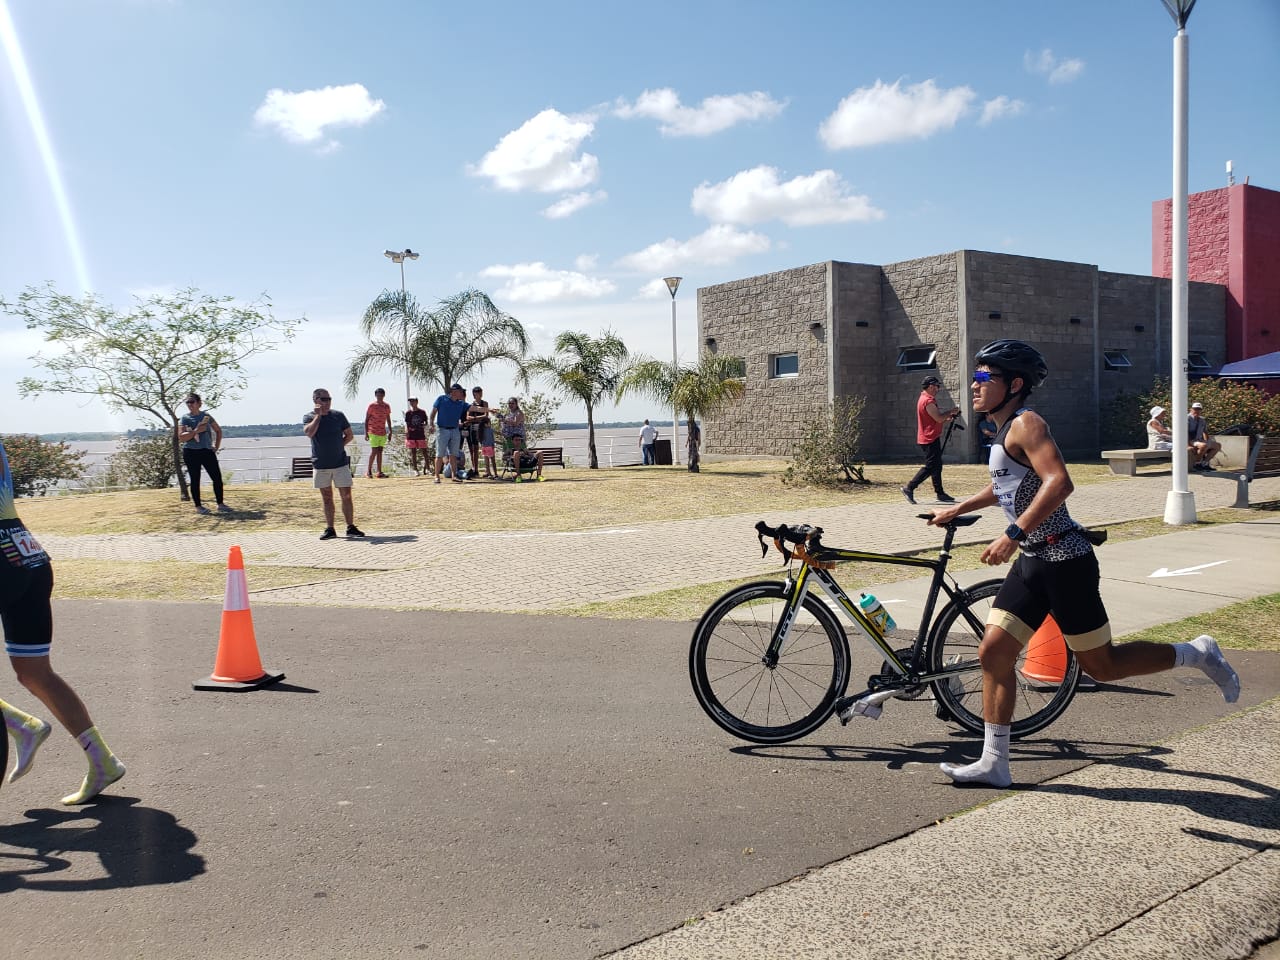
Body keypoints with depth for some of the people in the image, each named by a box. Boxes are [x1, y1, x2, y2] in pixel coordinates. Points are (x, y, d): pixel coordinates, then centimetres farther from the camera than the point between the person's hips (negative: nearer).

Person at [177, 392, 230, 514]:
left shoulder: (206, 416, 7)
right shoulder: (184, 418, -1)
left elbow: (218, 431, 17)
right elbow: (181, 437, -11)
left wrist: (216, 447, 9)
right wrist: (196, 431, -20)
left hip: (207, 451, 3)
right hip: (191, 453, -3)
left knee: (217, 477, 0)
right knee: (195, 480, 1)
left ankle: (220, 505, 9)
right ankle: (198, 506, 9)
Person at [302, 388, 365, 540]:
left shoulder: (338, 415, 3)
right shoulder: (309, 417, -1)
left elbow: (349, 435, 10)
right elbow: (309, 433, -21)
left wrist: (339, 446, -3)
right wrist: (318, 415, -18)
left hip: (340, 463, 0)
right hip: (320, 464, 0)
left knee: (346, 495, -2)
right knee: (327, 497, 7)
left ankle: (351, 527, 6)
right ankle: (329, 529, 13)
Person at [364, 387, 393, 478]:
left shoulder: (387, 406, 8)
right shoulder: (372, 406, -6)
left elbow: (388, 419, 16)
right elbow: (366, 420, -3)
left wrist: (390, 432, 13)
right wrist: (366, 433, -8)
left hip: (383, 433, 5)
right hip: (373, 432, -5)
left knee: (380, 452, 6)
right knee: (374, 451, -8)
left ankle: (379, 472, 7)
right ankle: (369, 470, 4)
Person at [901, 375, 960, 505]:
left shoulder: (924, 398, 17)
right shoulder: (928, 400, -17)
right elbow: (938, 418, -21)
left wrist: (947, 418, 11)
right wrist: (951, 411, -6)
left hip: (931, 437, 11)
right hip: (930, 439, -11)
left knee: (936, 465, 12)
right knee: (930, 466, -8)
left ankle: (940, 493, 16)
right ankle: (909, 488, -7)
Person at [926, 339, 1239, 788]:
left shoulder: (1025, 423, -14)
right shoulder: (1003, 431, 14)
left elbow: (1059, 482, -29)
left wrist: (1012, 534, -32)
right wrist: (957, 509, 33)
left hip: (1063, 561, -9)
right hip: (1033, 562, 9)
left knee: (1101, 665, 2)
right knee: (993, 653, 3)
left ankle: (1196, 653, 24)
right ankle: (993, 763, 10)